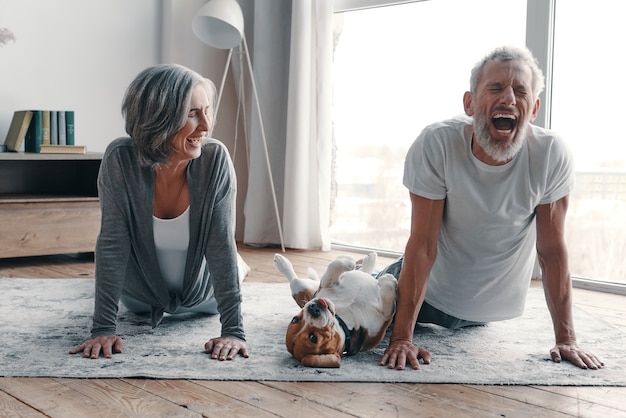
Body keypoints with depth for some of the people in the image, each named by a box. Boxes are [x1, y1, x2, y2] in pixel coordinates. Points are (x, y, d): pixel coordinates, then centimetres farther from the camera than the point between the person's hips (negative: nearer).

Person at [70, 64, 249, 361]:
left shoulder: (216, 159, -32)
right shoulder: (120, 159, -32)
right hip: (142, 295, 0)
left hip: (202, 292, 0)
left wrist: (233, 330, -34)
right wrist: (103, 327, -31)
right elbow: (112, 243, -28)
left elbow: (222, 244, -30)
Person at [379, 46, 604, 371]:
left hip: (492, 306, 2)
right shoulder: (436, 144, -30)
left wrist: (566, 339, -18)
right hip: (433, 292, -2)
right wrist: (402, 337, -31)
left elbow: (552, 251, -18)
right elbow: (423, 244, -29)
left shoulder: (552, 156, -26)